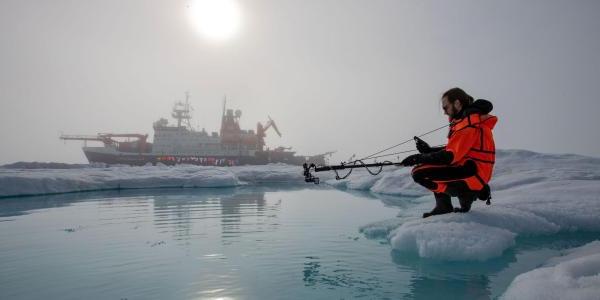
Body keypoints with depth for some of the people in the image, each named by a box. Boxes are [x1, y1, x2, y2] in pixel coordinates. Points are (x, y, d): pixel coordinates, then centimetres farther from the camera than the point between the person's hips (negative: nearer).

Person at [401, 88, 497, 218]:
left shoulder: (469, 123, -17)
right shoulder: (468, 119, 15)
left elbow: (451, 156, -22)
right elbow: (453, 149, 16)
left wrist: (419, 158, -18)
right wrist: (429, 150, 6)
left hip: (472, 175, -10)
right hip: (468, 168, 10)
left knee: (418, 173, -17)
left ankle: (465, 194, -5)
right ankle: (443, 206, 14)